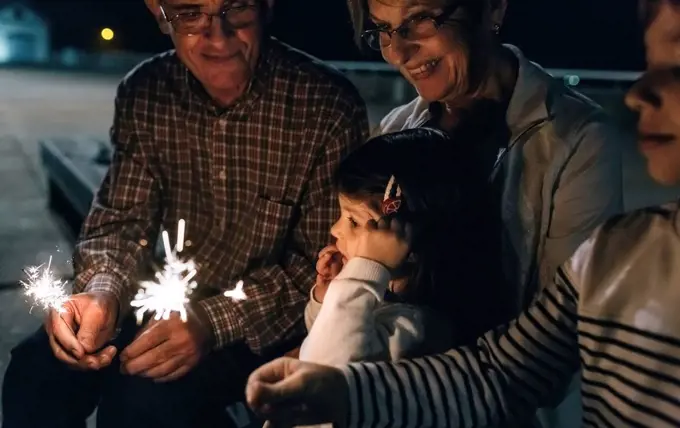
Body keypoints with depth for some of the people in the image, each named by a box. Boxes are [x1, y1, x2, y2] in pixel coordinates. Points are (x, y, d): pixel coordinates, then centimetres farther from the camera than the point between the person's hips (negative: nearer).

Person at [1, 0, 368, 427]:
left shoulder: (329, 106, -20)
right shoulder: (143, 94, -5)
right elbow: (122, 220, -2)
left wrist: (213, 321, -30)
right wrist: (100, 292, -25)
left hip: (279, 318, -4)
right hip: (177, 300, 5)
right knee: (37, 369, -13)